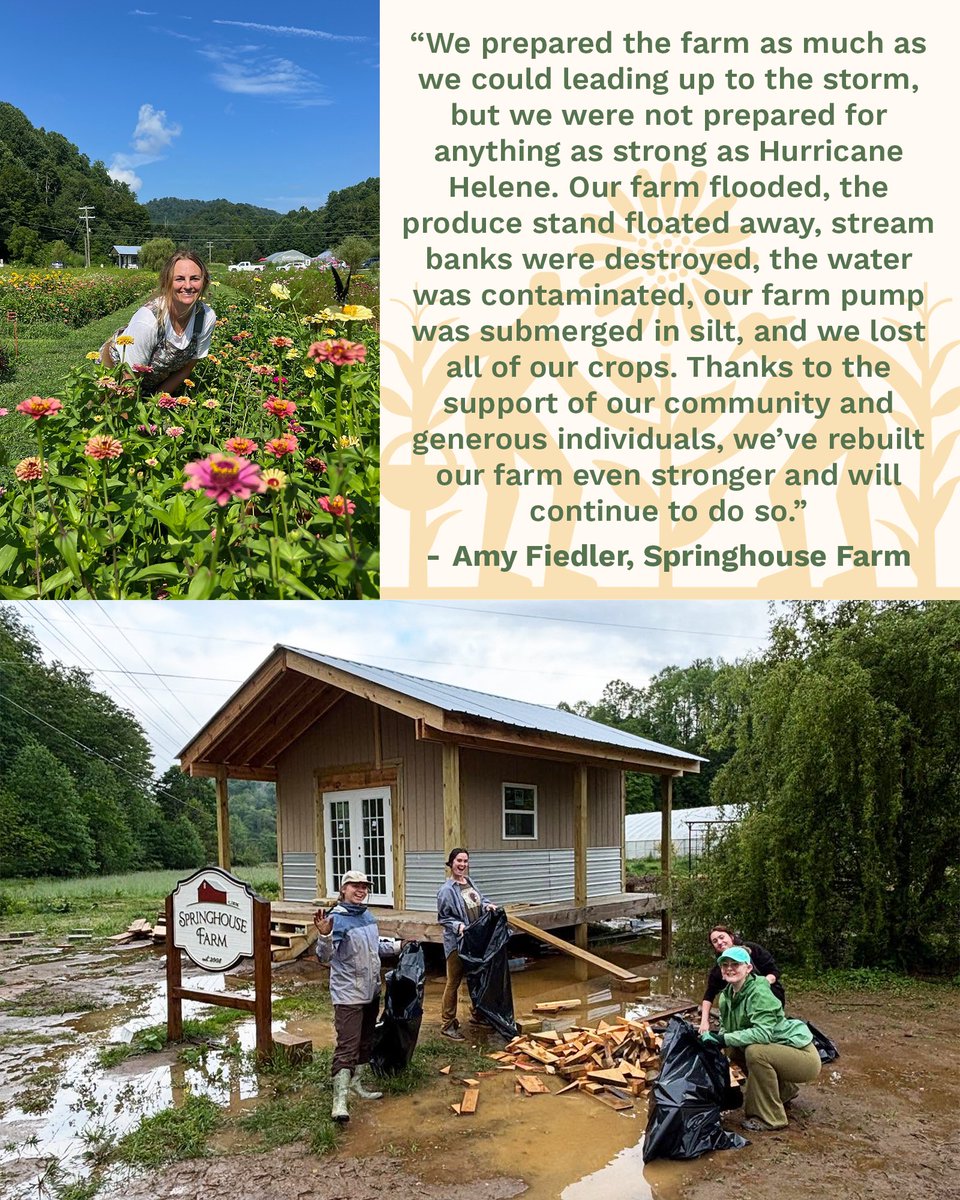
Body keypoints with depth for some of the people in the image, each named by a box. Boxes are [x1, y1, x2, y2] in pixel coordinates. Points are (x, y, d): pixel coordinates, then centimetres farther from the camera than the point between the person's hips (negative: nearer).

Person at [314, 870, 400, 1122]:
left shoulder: (368, 916, 6)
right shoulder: (337, 918, -17)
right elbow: (325, 956, -27)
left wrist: (399, 945, 27)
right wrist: (324, 935, -43)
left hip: (371, 991, 8)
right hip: (348, 994, -8)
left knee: (366, 1041, 19)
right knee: (347, 1045, -11)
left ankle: (359, 1084, 34)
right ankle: (339, 1100, -8)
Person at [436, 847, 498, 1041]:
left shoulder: (469, 882, 5)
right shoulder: (447, 890, -16)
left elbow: (480, 898, 20)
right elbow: (443, 918, -11)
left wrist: (488, 904, 1)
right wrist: (458, 926, -25)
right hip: (456, 943, -8)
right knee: (453, 983, 0)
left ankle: (477, 1014, 36)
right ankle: (447, 1024, 9)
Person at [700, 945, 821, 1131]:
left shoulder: (759, 993, -24)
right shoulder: (727, 996, 0)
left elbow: (763, 1033, -35)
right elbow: (726, 1029, 5)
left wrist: (724, 1039, -33)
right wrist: (712, 1039, -15)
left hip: (803, 1056, -9)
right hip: (777, 1052, 9)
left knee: (755, 1051, -28)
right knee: (733, 1050, 3)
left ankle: (770, 1118, -12)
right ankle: (785, 1090, 21)